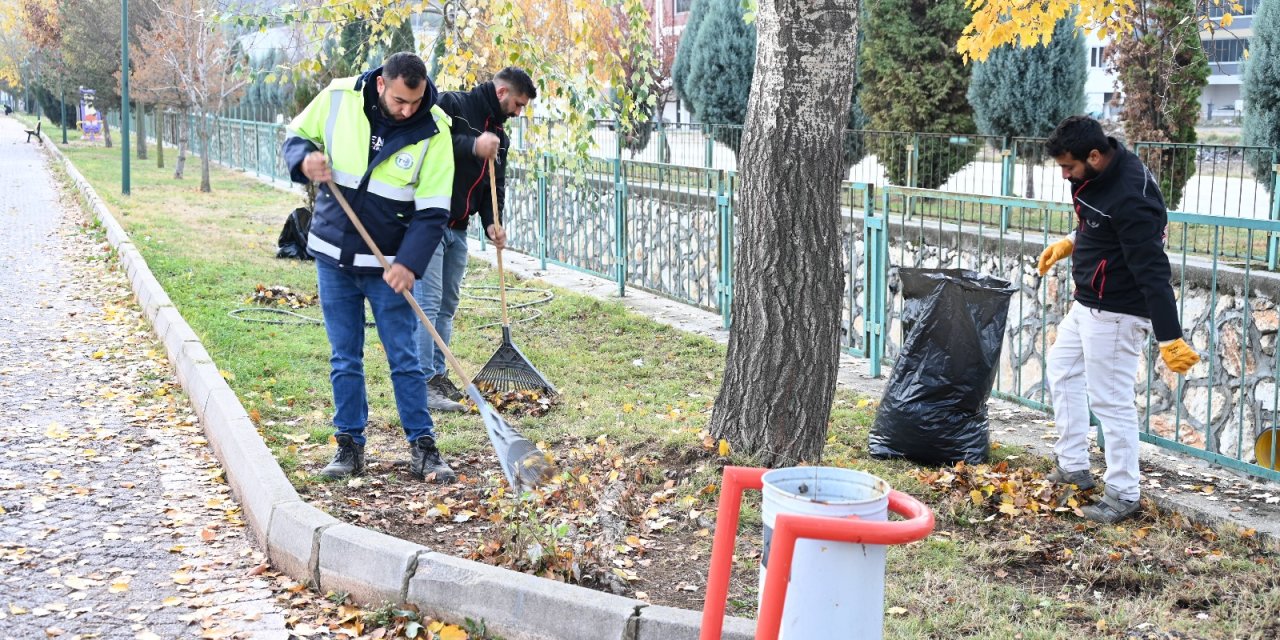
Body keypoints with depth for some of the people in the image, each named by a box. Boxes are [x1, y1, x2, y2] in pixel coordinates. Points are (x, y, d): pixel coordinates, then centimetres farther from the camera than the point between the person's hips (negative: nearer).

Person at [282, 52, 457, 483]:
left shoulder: (434, 129, -13)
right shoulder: (338, 97, -9)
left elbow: (432, 210, -12)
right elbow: (297, 136, 8)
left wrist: (409, 263, -23)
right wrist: (305, 159, -16)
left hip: (388, 264, -2)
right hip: (333, 254, 2)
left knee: (404, 358, 1)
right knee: (344, 359, 9)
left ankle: (423, 448, 9)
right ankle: (349, 447, 19)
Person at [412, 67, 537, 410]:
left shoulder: (498, 136, 15)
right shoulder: (452, 105, -10)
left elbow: (495, 185, 13)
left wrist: (491, 222, -4)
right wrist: (472, 147, -26)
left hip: (458, 228, 9)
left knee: (448, 304, 12)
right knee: (428, 303, -10)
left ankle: (439, 377, 21)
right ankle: (424, 384, -8)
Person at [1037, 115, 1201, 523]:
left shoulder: (1129, 198, -29)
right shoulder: (1101, 174, 1)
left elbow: (1152, 271, -31)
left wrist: (1169, 338, -32)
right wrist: (1071, 242, 10)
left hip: (1115, 313, -11)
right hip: (1088, 305, 11)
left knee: (1110, 399, -4)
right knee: (1062, 369, 23)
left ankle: (1122, 496, 9)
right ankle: (1073, 467, 32)